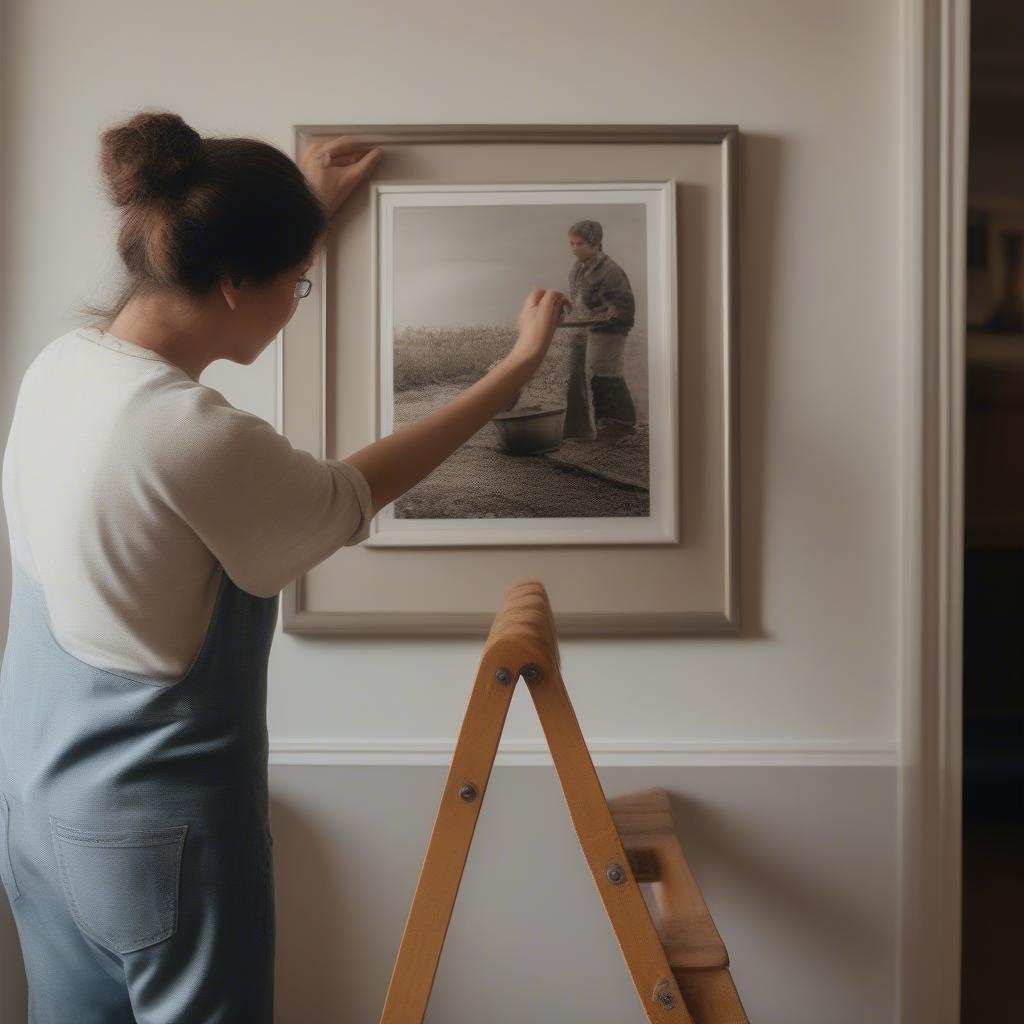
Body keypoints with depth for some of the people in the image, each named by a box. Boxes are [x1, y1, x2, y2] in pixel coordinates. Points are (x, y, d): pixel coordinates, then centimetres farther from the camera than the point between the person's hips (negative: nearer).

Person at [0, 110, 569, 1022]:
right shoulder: (192, 436, -28)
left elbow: (189, 289, 19)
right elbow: (354, 497, -11)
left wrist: (302, 210, 28)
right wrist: (520, 367, -3)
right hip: (155, 821, -8)